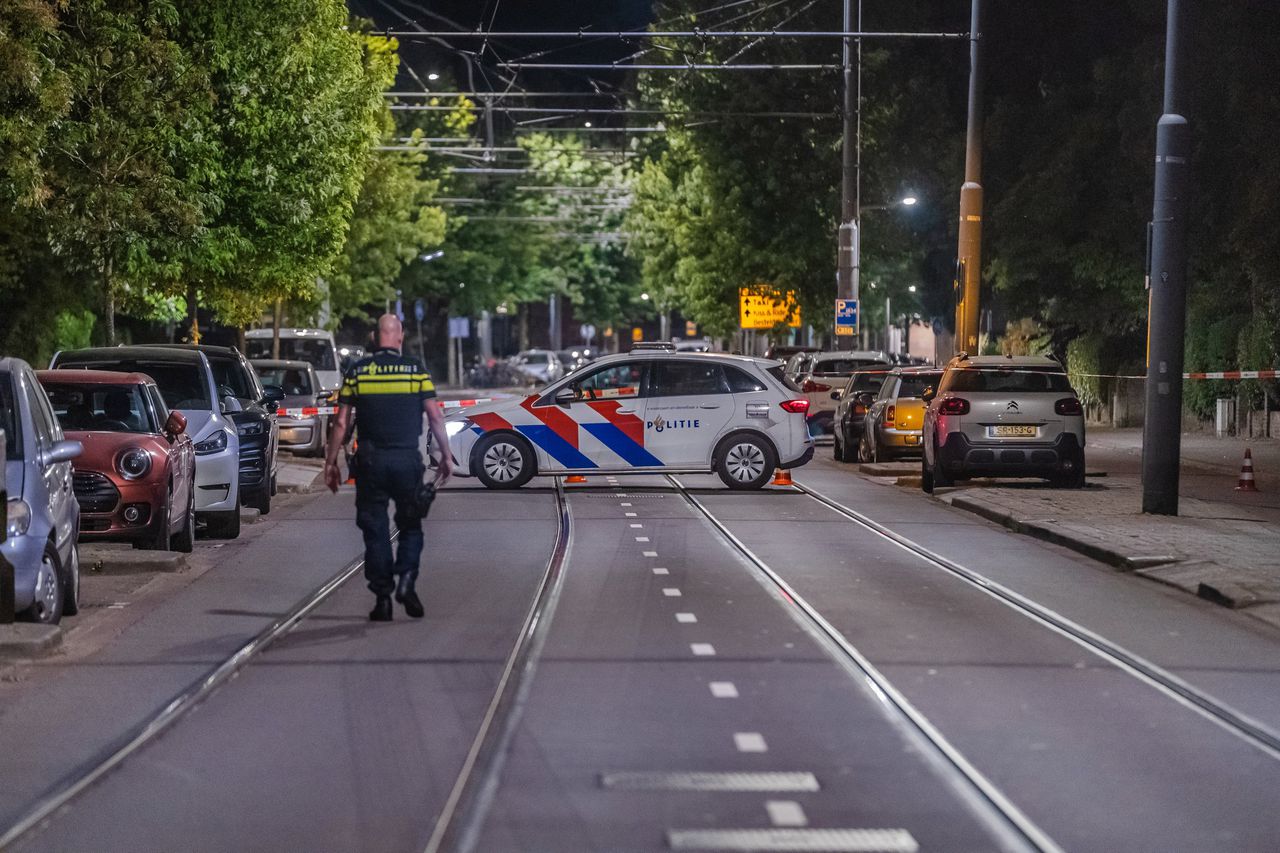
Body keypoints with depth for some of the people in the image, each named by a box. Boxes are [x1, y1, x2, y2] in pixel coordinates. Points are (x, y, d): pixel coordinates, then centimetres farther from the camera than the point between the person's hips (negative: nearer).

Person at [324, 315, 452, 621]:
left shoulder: (356, 371, 2)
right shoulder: (416, 369, 0)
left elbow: (341, 422, 1)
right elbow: (435, 416, -2)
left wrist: (331, 462, 8)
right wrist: (446, 456, 6)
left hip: (370, 460, 1)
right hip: (407, 458, 0)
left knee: (375, 531, 8)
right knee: (410, 525, 14)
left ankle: (382, 597, 6)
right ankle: (406, 579, -7)